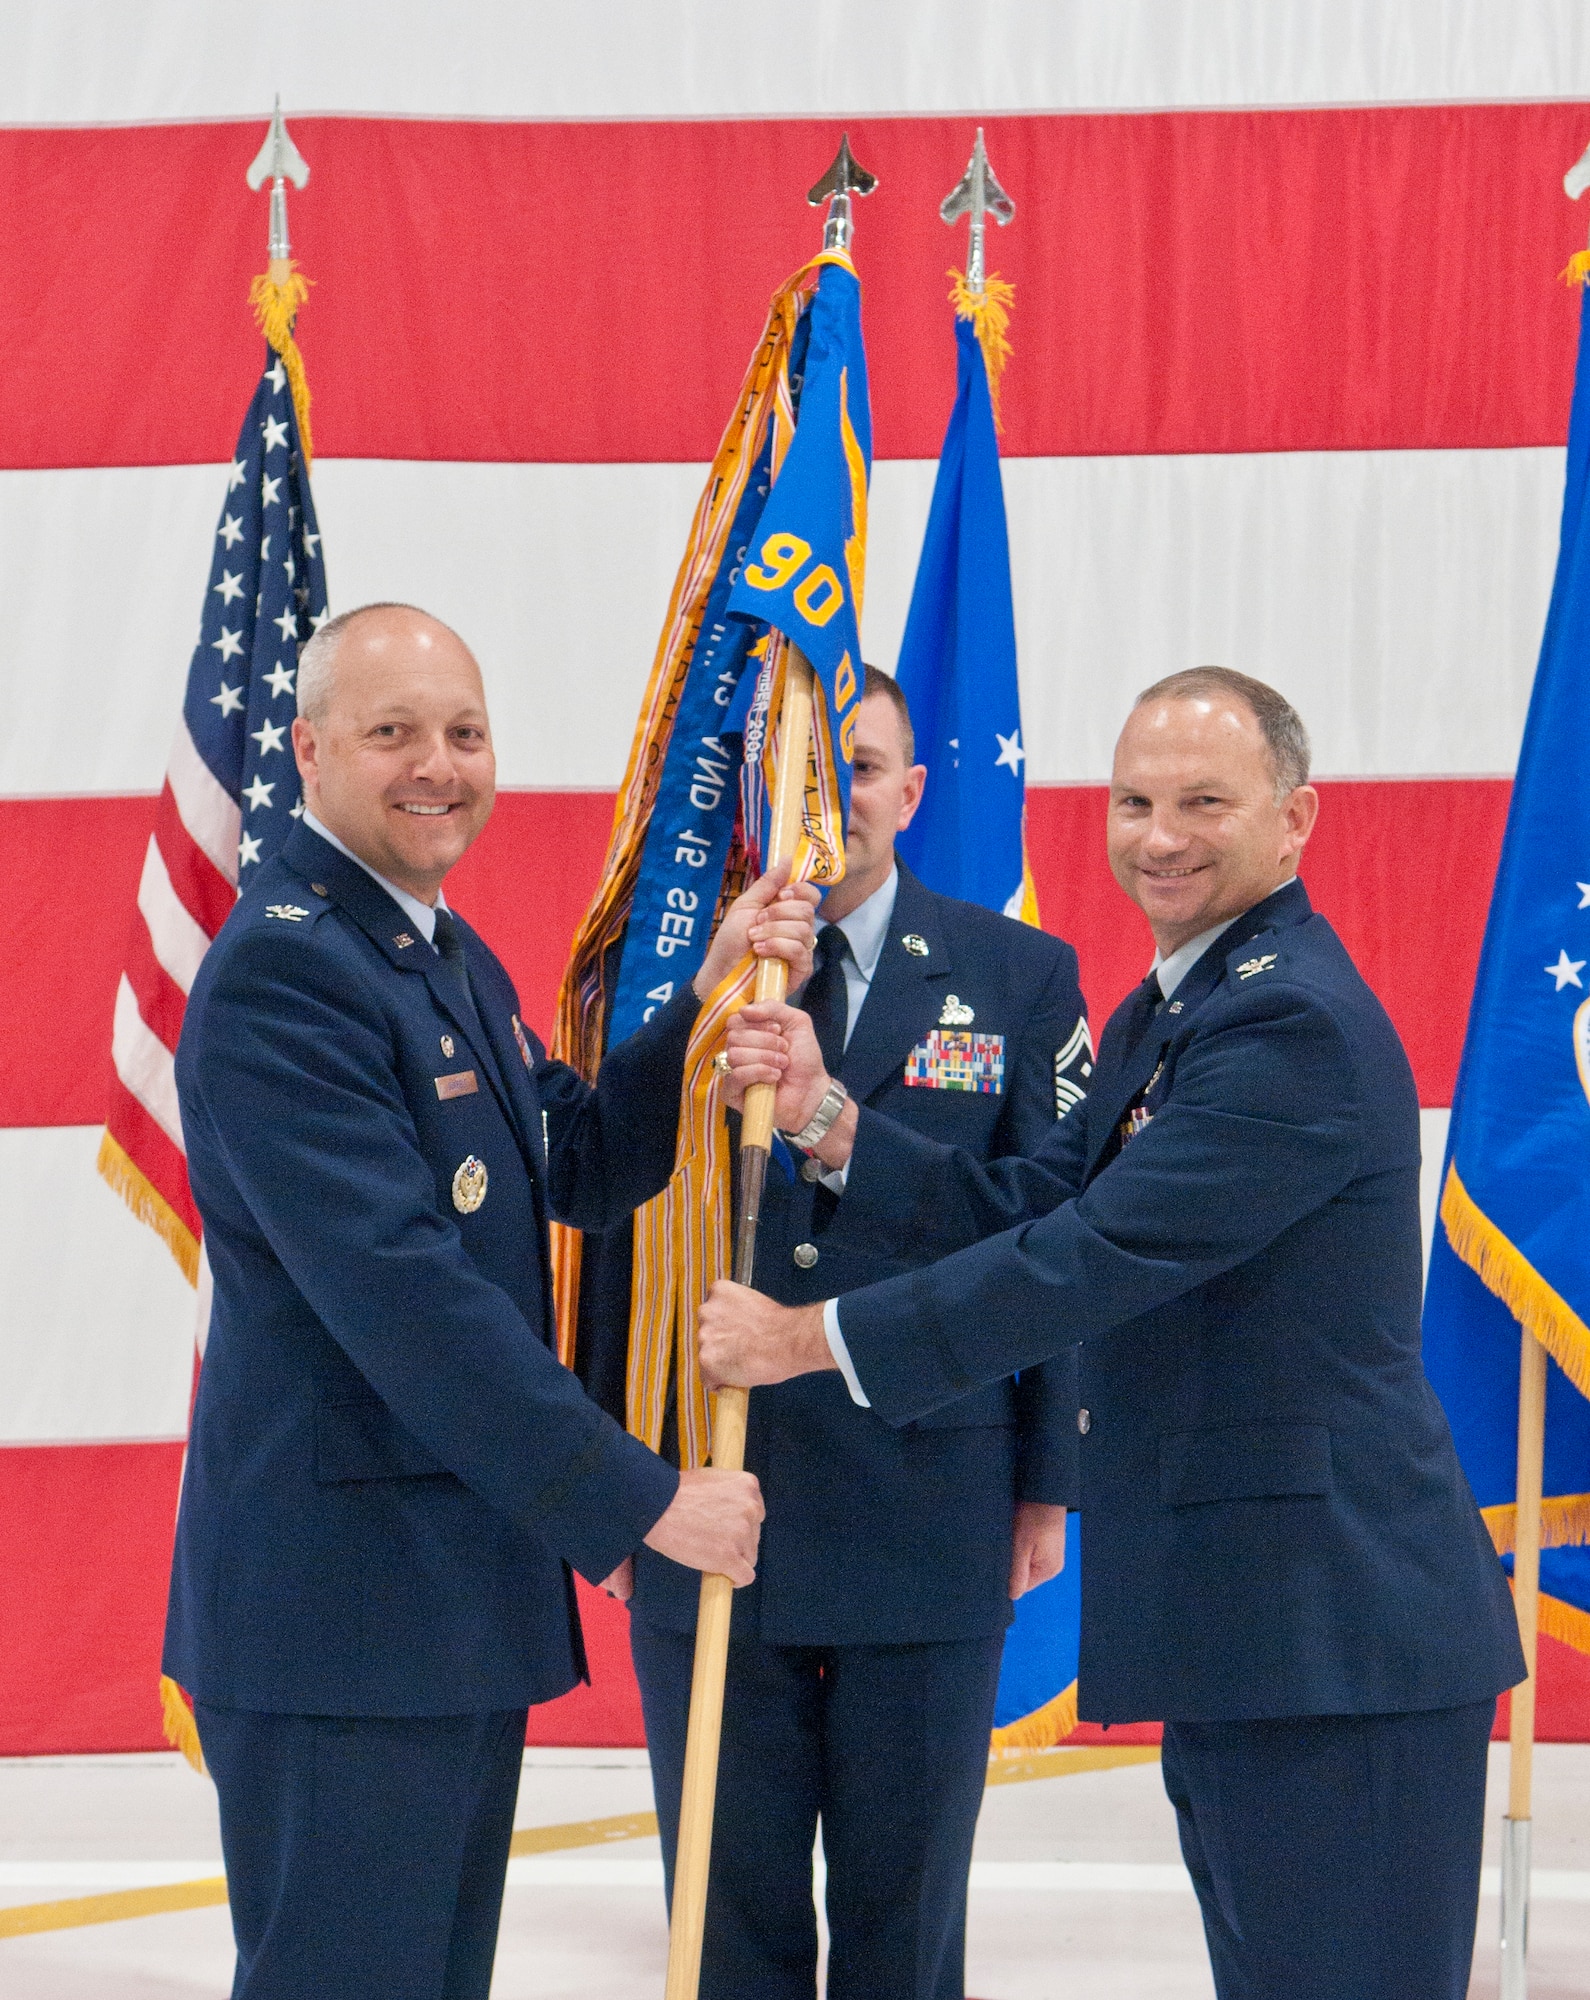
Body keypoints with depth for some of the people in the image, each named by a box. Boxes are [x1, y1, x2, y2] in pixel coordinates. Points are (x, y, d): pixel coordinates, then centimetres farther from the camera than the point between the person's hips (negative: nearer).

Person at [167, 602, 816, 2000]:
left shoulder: (453, 958, 14)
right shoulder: (280, 968, -18)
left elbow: (584, 1167, 16)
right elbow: (398, 1288, -24)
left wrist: (710, 998, 1)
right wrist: (639, 1499, -21)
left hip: (461, 1579, 10)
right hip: (340, 1607, -10)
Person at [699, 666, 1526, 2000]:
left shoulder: (1294, 1025, -18)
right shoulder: (1164, 1014, 17)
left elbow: (1100, 1254, -21)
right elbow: (1031, 1206, 12)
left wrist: (813, 1339, -15)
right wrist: (825, 1115, -1)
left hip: (1338, 1631, -10)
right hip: (1240, 1621, 10)